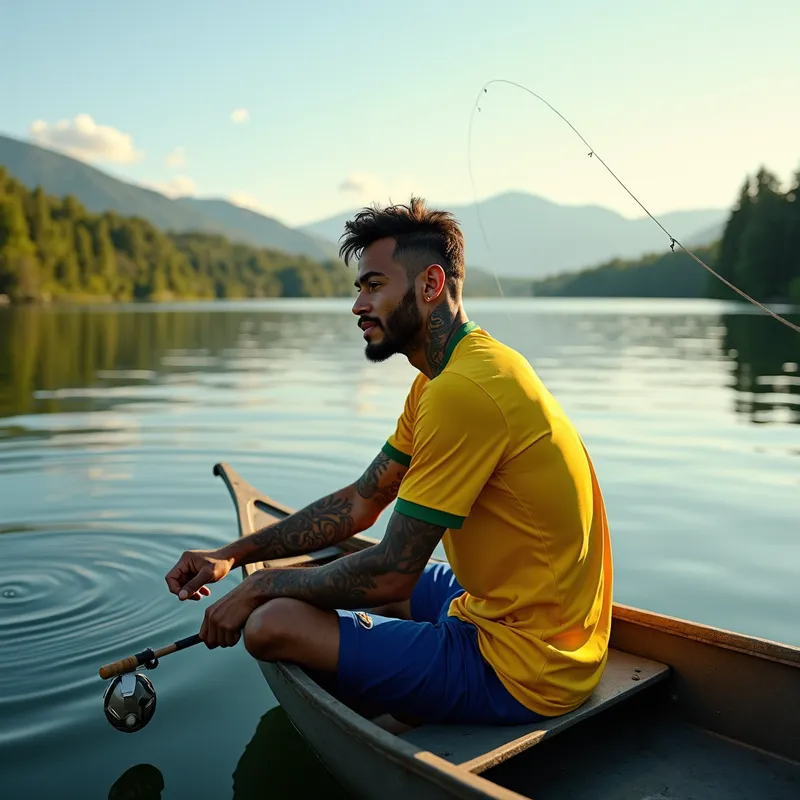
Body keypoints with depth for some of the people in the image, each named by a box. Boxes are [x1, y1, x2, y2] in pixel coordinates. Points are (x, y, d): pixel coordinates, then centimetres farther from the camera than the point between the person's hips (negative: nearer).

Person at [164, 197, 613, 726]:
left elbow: (391, 573, -23)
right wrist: (232, 555, 6)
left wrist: (262, 585, -7)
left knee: (272, 625, -15)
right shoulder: (439, 380, 8)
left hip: (520, 671, -10)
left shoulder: (464, 389, -25)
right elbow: (360, 504, 11)